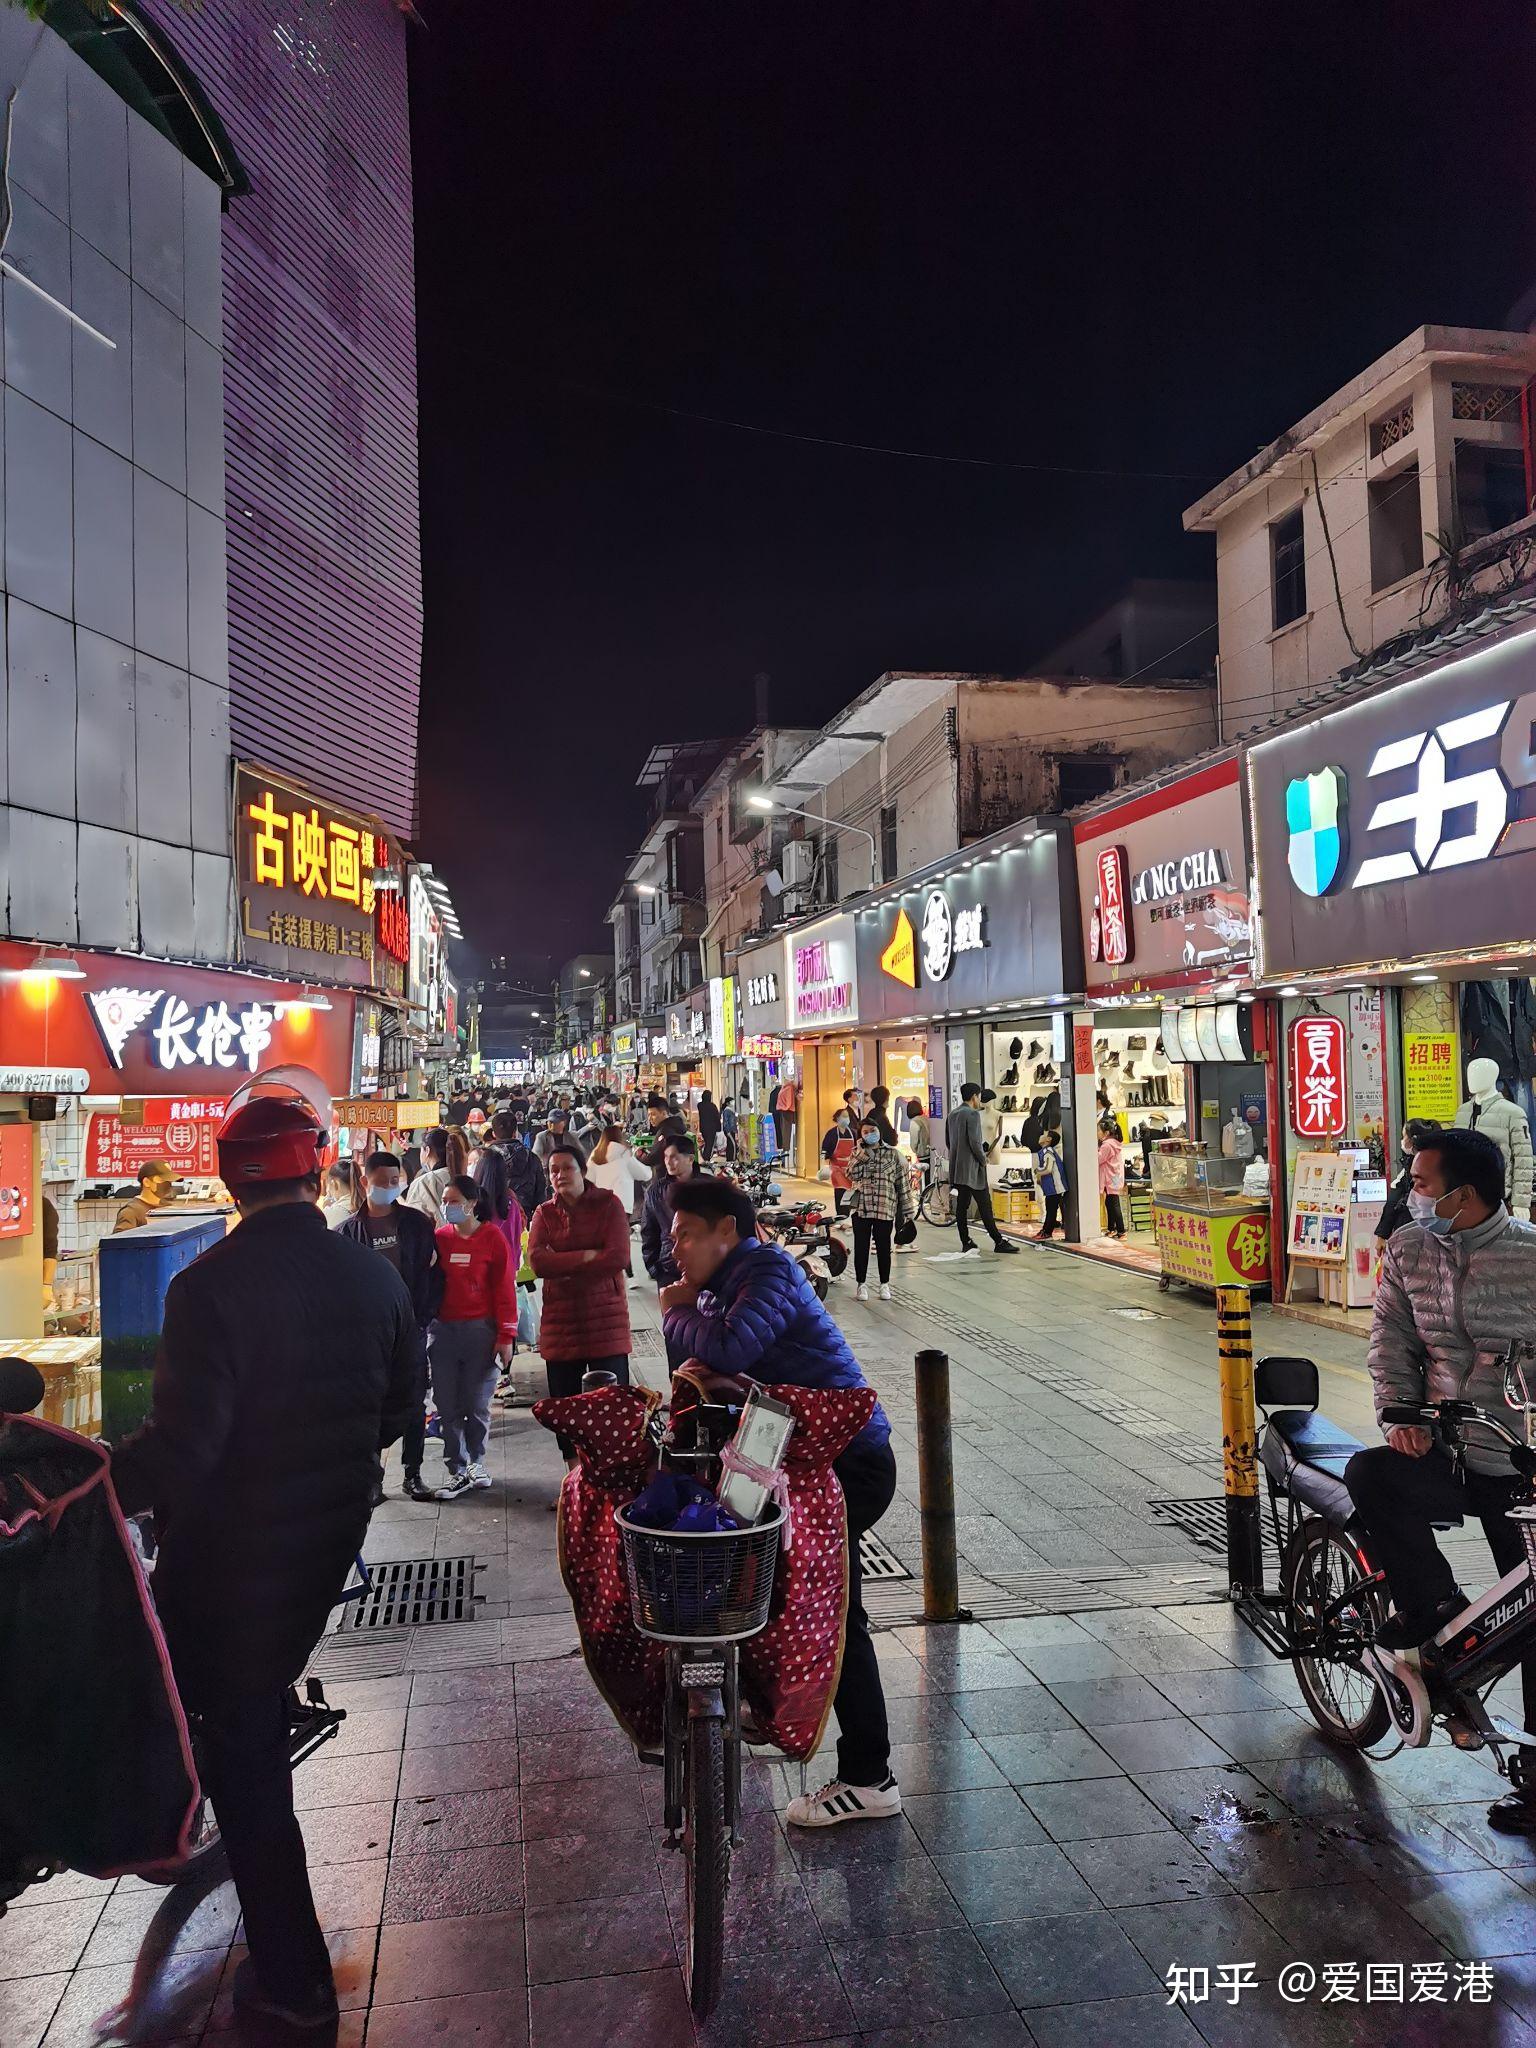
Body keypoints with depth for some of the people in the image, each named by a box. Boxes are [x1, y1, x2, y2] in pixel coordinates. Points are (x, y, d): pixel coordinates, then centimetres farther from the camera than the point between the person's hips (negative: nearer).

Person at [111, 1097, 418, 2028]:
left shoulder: (209, 1287, -24)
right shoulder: (374, 1273, -5)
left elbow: (181, 1446, -29)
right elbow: (398, 1403, 8)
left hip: (230, 1547, -6)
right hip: (332, 1533, 6)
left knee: (238, 1739, 11)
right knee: (260, 1705, 27)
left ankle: (294, 1976, 20)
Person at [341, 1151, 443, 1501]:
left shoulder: (416, 1222, 4)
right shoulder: (351, 1229, 2)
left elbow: (434, 1272, 2)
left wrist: (423, 1316, -6)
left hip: (411, 1328, 1)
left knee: (414, 1403, 6)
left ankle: (412, 1474, 17)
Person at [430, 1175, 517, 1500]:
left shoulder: (492, 1238, -3)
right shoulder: (439, 1238, 5)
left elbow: (504, 1288, -4)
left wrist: (506, 1335, -6)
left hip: (480, 1329, -3)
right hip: (442, 1330, 3)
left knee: (477, 1403, 5)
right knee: (448, 1405, 4)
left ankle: (475, 1462, 26)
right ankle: (458, 1471, 12)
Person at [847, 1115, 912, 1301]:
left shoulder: (892, 1153, 3)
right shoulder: (857, 1153, 7)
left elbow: (902, 1183, 3)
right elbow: (851, 1174, -12)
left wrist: (905, 1210, 0)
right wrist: (861, 1152, -14)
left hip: (885, 1209, -1)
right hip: (861, 1208, 1)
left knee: (883, 1247, 6)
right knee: (861, 1247, 5)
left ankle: (884, 1284, 19)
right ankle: (861, 1284, 15)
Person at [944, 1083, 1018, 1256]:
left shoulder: (952, 1114, 12)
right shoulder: (972, 1114, -13)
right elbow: (974, 1141, -19)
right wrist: (983, 1159, -7)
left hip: (957, 1169, 8)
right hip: (972, 1168, -8)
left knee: (961, 1206, 7)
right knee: (984, 1206, -6)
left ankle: (966, 1243, 9)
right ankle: (998, 1242, -4)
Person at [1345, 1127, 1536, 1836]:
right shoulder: (1408, 1247, 1)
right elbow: (1391, 1332, 5)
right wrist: (1399, 1412, -10)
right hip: (1442, 1451, 4)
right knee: (1369, 1474, -27)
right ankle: (1435, 1607, -4)